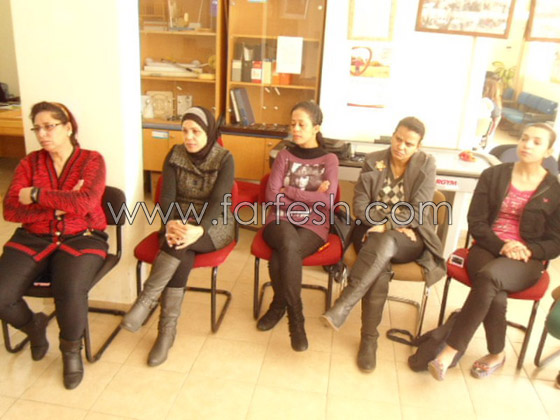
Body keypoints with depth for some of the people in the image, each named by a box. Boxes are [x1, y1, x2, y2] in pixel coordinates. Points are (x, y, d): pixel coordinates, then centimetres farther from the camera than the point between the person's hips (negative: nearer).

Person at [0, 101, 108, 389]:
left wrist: (36, 195, -12)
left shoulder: (91, 160, 0)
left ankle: (71, 349, 2)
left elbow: (85, 202, -18)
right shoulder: (30, 162, 8)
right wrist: (59, 203, -14)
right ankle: (33, 326, 18)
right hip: (32, 239, 4)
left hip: (81, 239, -3)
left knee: (70, 292, -32)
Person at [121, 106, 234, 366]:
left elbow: (218, 201, -18)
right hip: (178, 222, 2)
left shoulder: (224, 159, -6)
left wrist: (198, 229, -37)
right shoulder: (175, 155, 3)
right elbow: (166, 197, -7)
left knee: (180, 244, -35)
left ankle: (147, 299, -28)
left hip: (213, 225, -2)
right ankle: (167, 330, -27)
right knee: (182, 256, -31)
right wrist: (171, 223, -29)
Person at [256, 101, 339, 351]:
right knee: (289, 244, -35)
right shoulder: (285, 155, 12)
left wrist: (289, 191, -6)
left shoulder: (329, 160, 7)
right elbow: (271, 195, -1)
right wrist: (311, 195, -5)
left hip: (313, 226, -1)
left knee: (279, 258, -33)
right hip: (281, 220, 1)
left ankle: (279, 305, -7)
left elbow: (327, 201, -9)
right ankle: (295, 317, -19)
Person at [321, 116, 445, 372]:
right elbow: (360, 206, -2)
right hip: (372, 232, 1)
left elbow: (417, 212, -8)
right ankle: (369, 338, -25)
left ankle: (342, 307, -40)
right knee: (380, 267, -33)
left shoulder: (426, 164, 0)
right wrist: (396, 223, -13)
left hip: (409, 238, -1)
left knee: (384, 243, -38)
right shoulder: (373, 161, 4)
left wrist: (386, 226, -19)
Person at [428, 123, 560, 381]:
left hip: (525, 260, -1)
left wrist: (528, 250, -15)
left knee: (488, 276, -35)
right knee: (494, 295, -32)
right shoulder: (493, 175, 6)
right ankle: (496, 355, -9)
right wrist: (501, 246, -16)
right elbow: (475, 222, 1)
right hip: (487, 249, 1)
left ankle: (450, 350, -28)